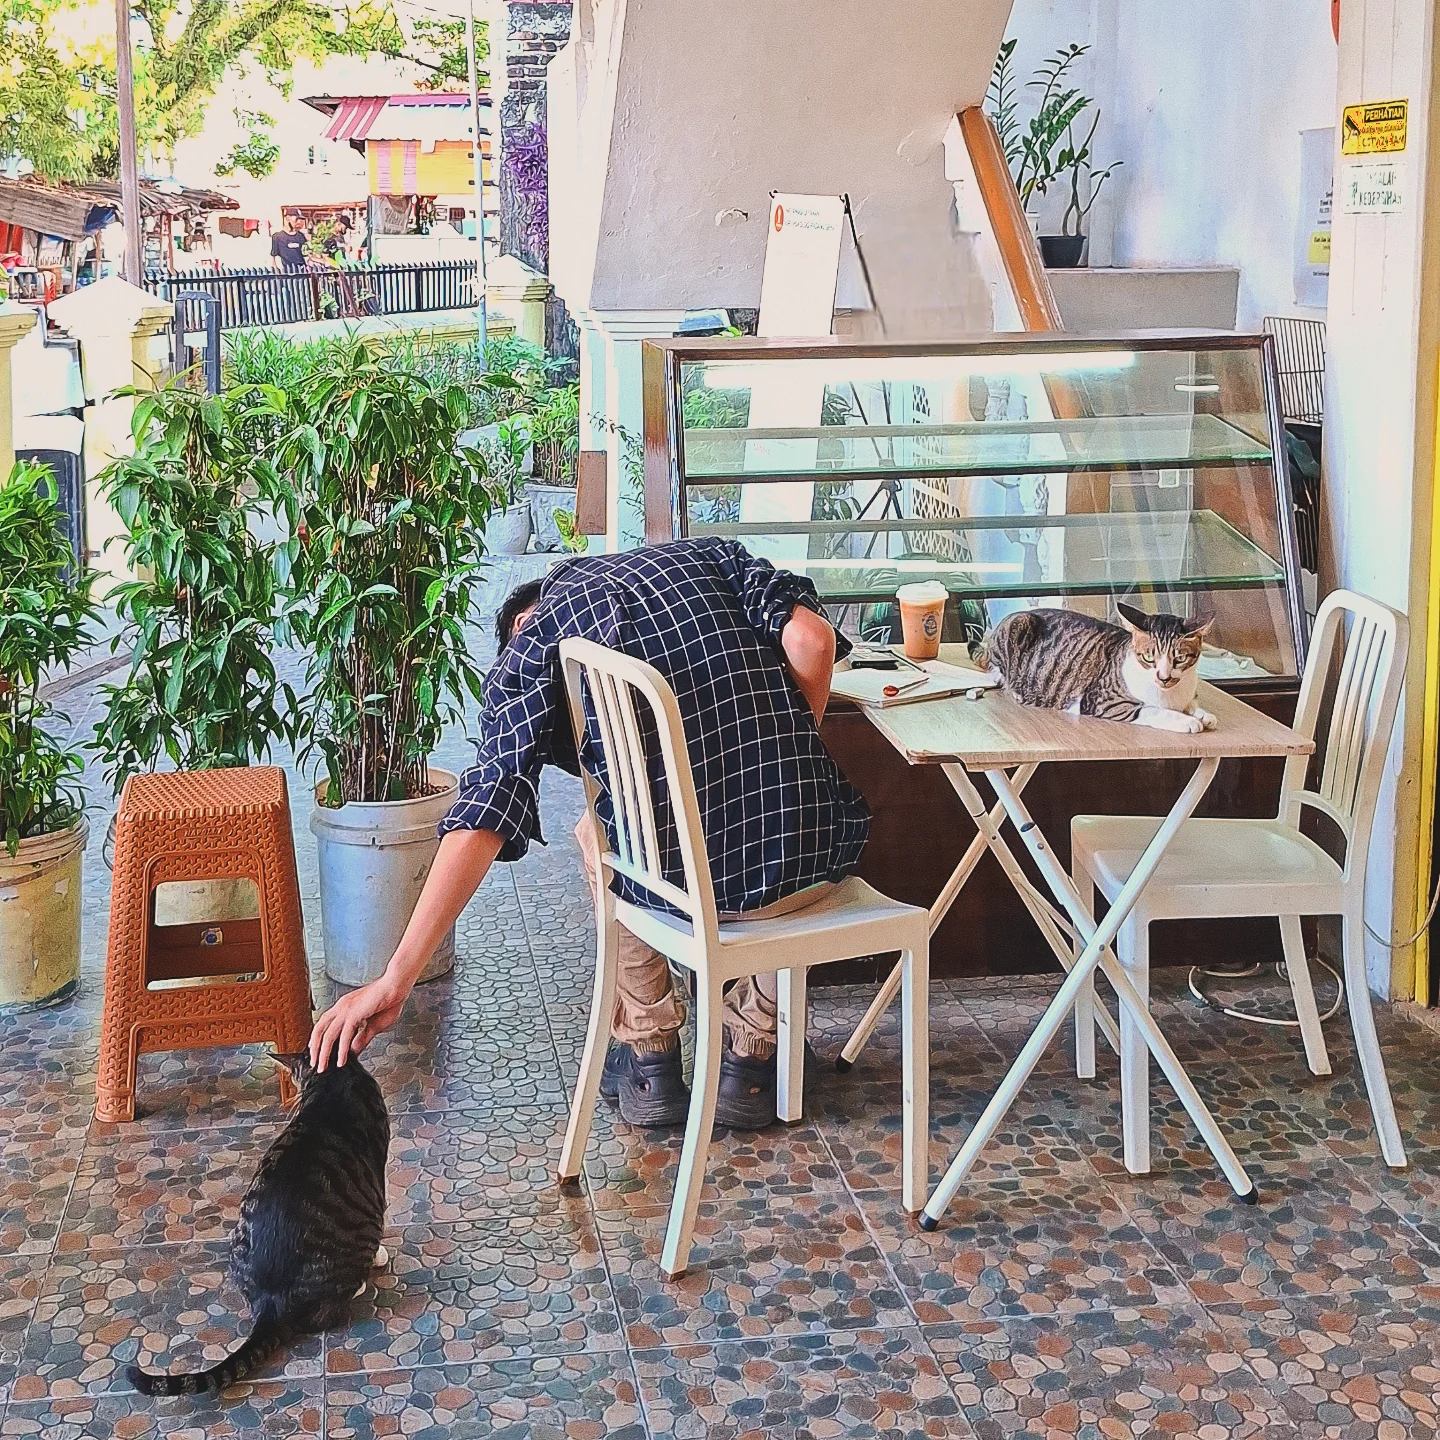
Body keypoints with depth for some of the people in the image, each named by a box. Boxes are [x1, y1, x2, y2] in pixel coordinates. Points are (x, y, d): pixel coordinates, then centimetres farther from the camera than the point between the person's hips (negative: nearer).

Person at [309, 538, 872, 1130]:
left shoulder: (532, 638, 8)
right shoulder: (709, 553, 16)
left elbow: (484, 816, -4)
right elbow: (811, 639, -2)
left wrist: (394, 981, -6)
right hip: (814, 858, 1)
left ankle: (647, 1054, 34)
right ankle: (752, 1049, 33)